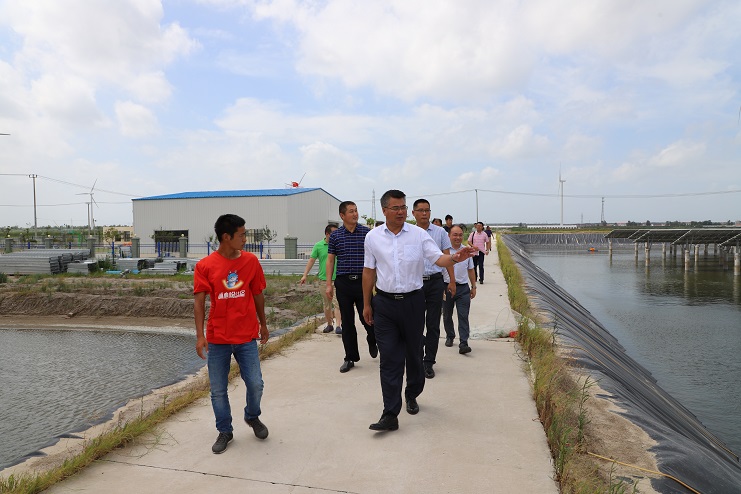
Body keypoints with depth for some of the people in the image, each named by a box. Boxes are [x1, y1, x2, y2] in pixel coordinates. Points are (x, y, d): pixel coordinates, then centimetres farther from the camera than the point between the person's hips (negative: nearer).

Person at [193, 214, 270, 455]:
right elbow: (199, 302, -7)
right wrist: (200, 335, -13)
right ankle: (225, 431, 31)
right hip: (217, 339, -1)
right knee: (218, 390, 9)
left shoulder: (251, 261, -1)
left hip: (246, 336, 1)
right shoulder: (205, 266, -7)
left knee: (255, 384, 3)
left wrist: (263, 324, 14)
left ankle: (252, 417, 34)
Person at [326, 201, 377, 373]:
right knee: (347, 322, 7)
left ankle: (372, 341, 35)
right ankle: (350, 357, 20)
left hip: (363, 281, -1)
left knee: (367, 318, 1)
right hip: (343, 282, 1)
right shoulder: (335, 235, 4)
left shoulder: (367, 232, 1)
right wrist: (329, 284, 1)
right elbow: (330, 260, 7)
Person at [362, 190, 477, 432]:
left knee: (413, 353, 15)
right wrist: (367, 304, 8)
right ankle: (390, 414, 3)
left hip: (412, 301, 0)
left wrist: (455, 258, -33)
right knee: (389, 358, -1)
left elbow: (438, 258, -10)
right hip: (384, 303, 0)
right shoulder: (373, 237, 2)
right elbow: (369, 272, 7)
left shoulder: (419, 234, -2)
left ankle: (412, 396, 38)